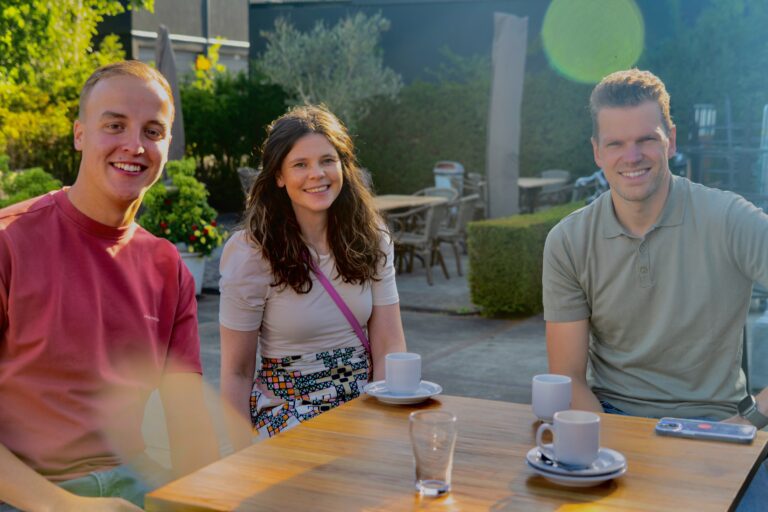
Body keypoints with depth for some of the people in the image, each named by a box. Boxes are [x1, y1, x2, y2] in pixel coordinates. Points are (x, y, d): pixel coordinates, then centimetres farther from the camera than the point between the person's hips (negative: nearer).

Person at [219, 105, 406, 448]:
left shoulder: (370, 239, 1)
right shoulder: (251, 254, -10)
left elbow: (389, 347, -1)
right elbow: (237, 372, -5)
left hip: (362, 399, 4)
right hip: (287, 406, -4)